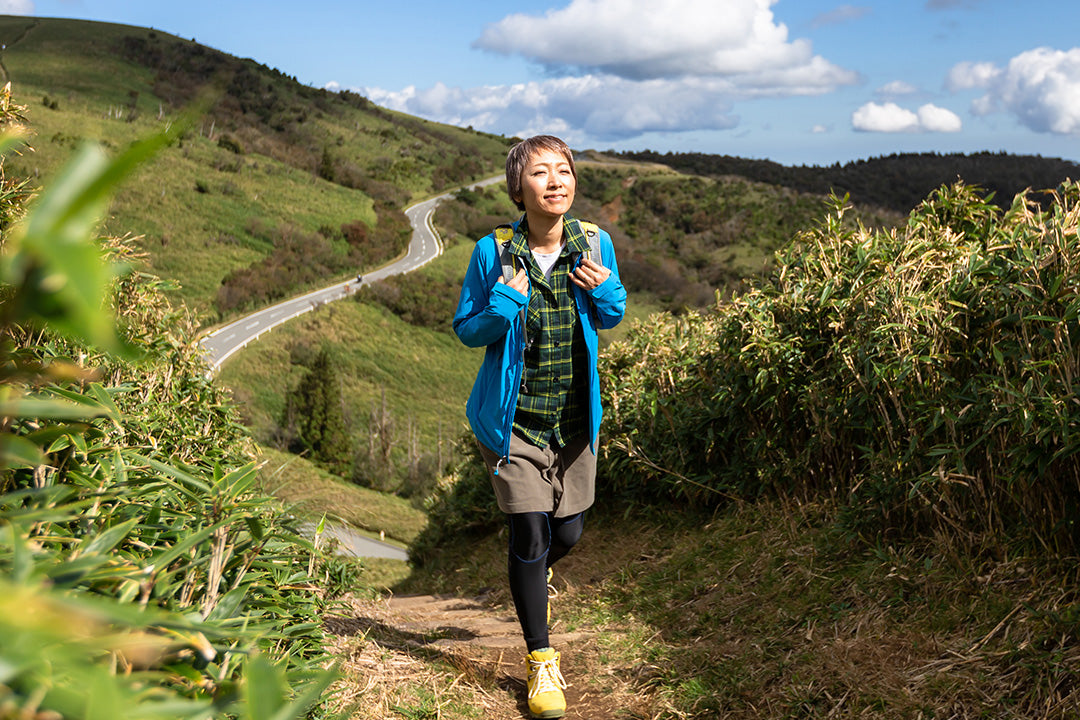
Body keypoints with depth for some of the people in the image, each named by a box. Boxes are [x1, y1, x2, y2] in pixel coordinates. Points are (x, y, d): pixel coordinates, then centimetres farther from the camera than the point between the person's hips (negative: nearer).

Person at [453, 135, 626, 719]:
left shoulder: (595, 243, -6)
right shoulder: (493, 251, -13)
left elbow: (612, 317, 8)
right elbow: (465, 329, -3)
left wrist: (604, 291, -15)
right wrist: (504, 305, -24)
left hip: (573, 419, 3)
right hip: (513, 417, -3)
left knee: (567, 533, 14)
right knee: (529, 534, -4)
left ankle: (534, 576, 52)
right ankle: (540, 661, 16)